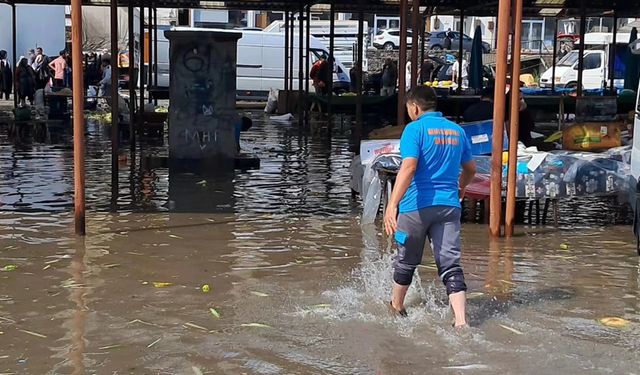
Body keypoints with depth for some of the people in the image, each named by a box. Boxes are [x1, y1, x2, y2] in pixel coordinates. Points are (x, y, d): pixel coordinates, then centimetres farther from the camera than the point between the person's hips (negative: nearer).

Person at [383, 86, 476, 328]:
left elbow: (408, 167, -21)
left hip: (417, 206, -4)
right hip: (449, 206, 4)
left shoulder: (415, 128, -7)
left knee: (406, 261, 16)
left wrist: (392, 204, -28)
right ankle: (461, 322, -12)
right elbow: (470, 169, 22)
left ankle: (396, 307, 36)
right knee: (451, 265, 0)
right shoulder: (457, 130, 12)